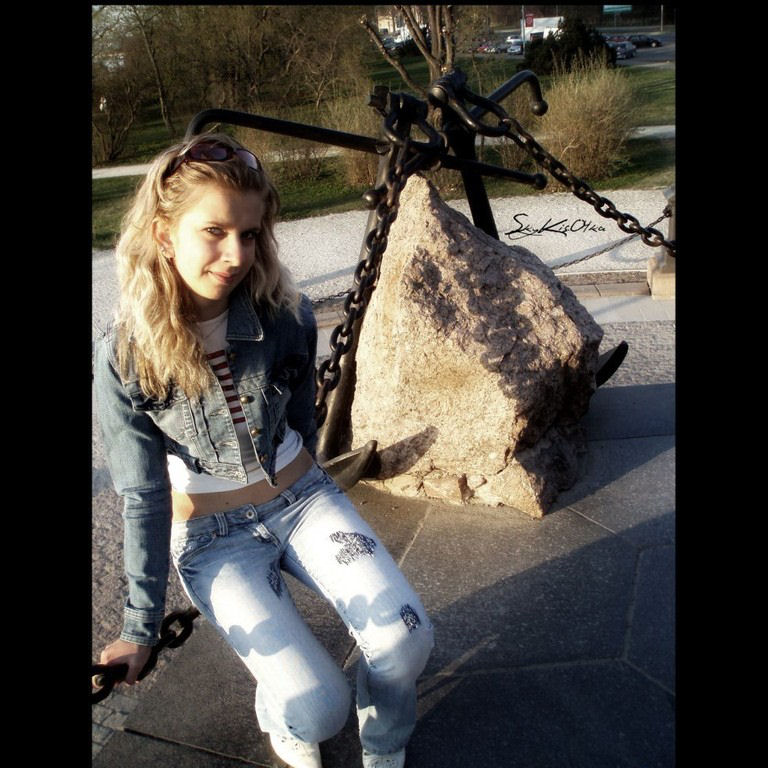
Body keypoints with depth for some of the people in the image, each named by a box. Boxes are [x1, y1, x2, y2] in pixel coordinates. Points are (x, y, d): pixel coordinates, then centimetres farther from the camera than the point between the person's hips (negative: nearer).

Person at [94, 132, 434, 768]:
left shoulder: (287, 314, -14)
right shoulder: (124, 358, -18)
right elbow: (144, 498, -10)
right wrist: (141, 628, -5)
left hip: (301, 497, 2)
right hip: (213, 533, -2)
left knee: (405, 640, -18)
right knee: (316, 709, -17)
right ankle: (280, 714, 22)